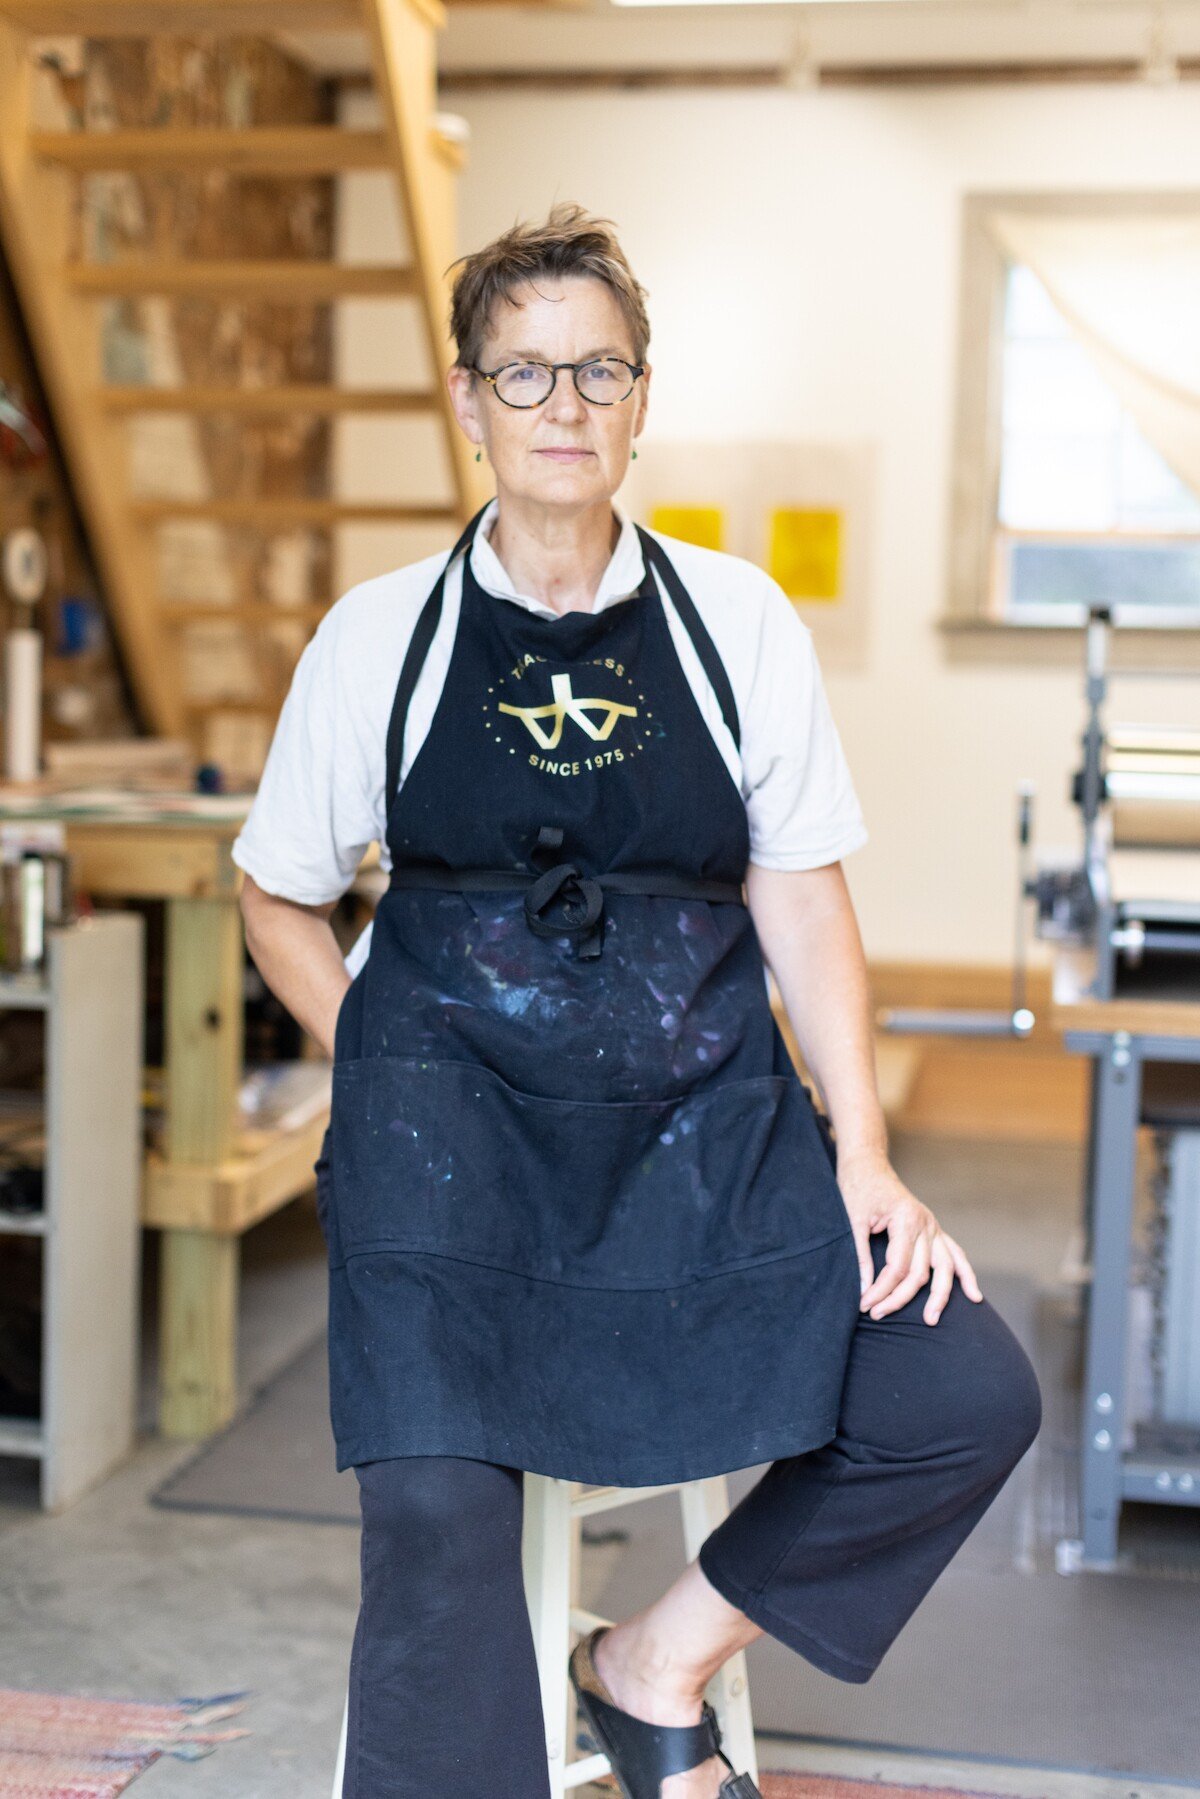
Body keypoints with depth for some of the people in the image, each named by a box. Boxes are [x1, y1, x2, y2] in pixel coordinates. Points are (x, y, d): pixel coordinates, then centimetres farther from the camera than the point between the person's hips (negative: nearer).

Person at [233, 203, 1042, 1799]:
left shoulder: (740, 624, 4)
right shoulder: (380, 635, 3)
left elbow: (801, 901, 4)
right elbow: (280, 899, 12)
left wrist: (864, 1157, -3)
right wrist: (388, 1084, 0)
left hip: (705, 1106, 2)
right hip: (453, 1112, -2)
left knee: (966, 1395, -11)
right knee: (440, 1510, -20)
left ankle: (662, 1662, 10)